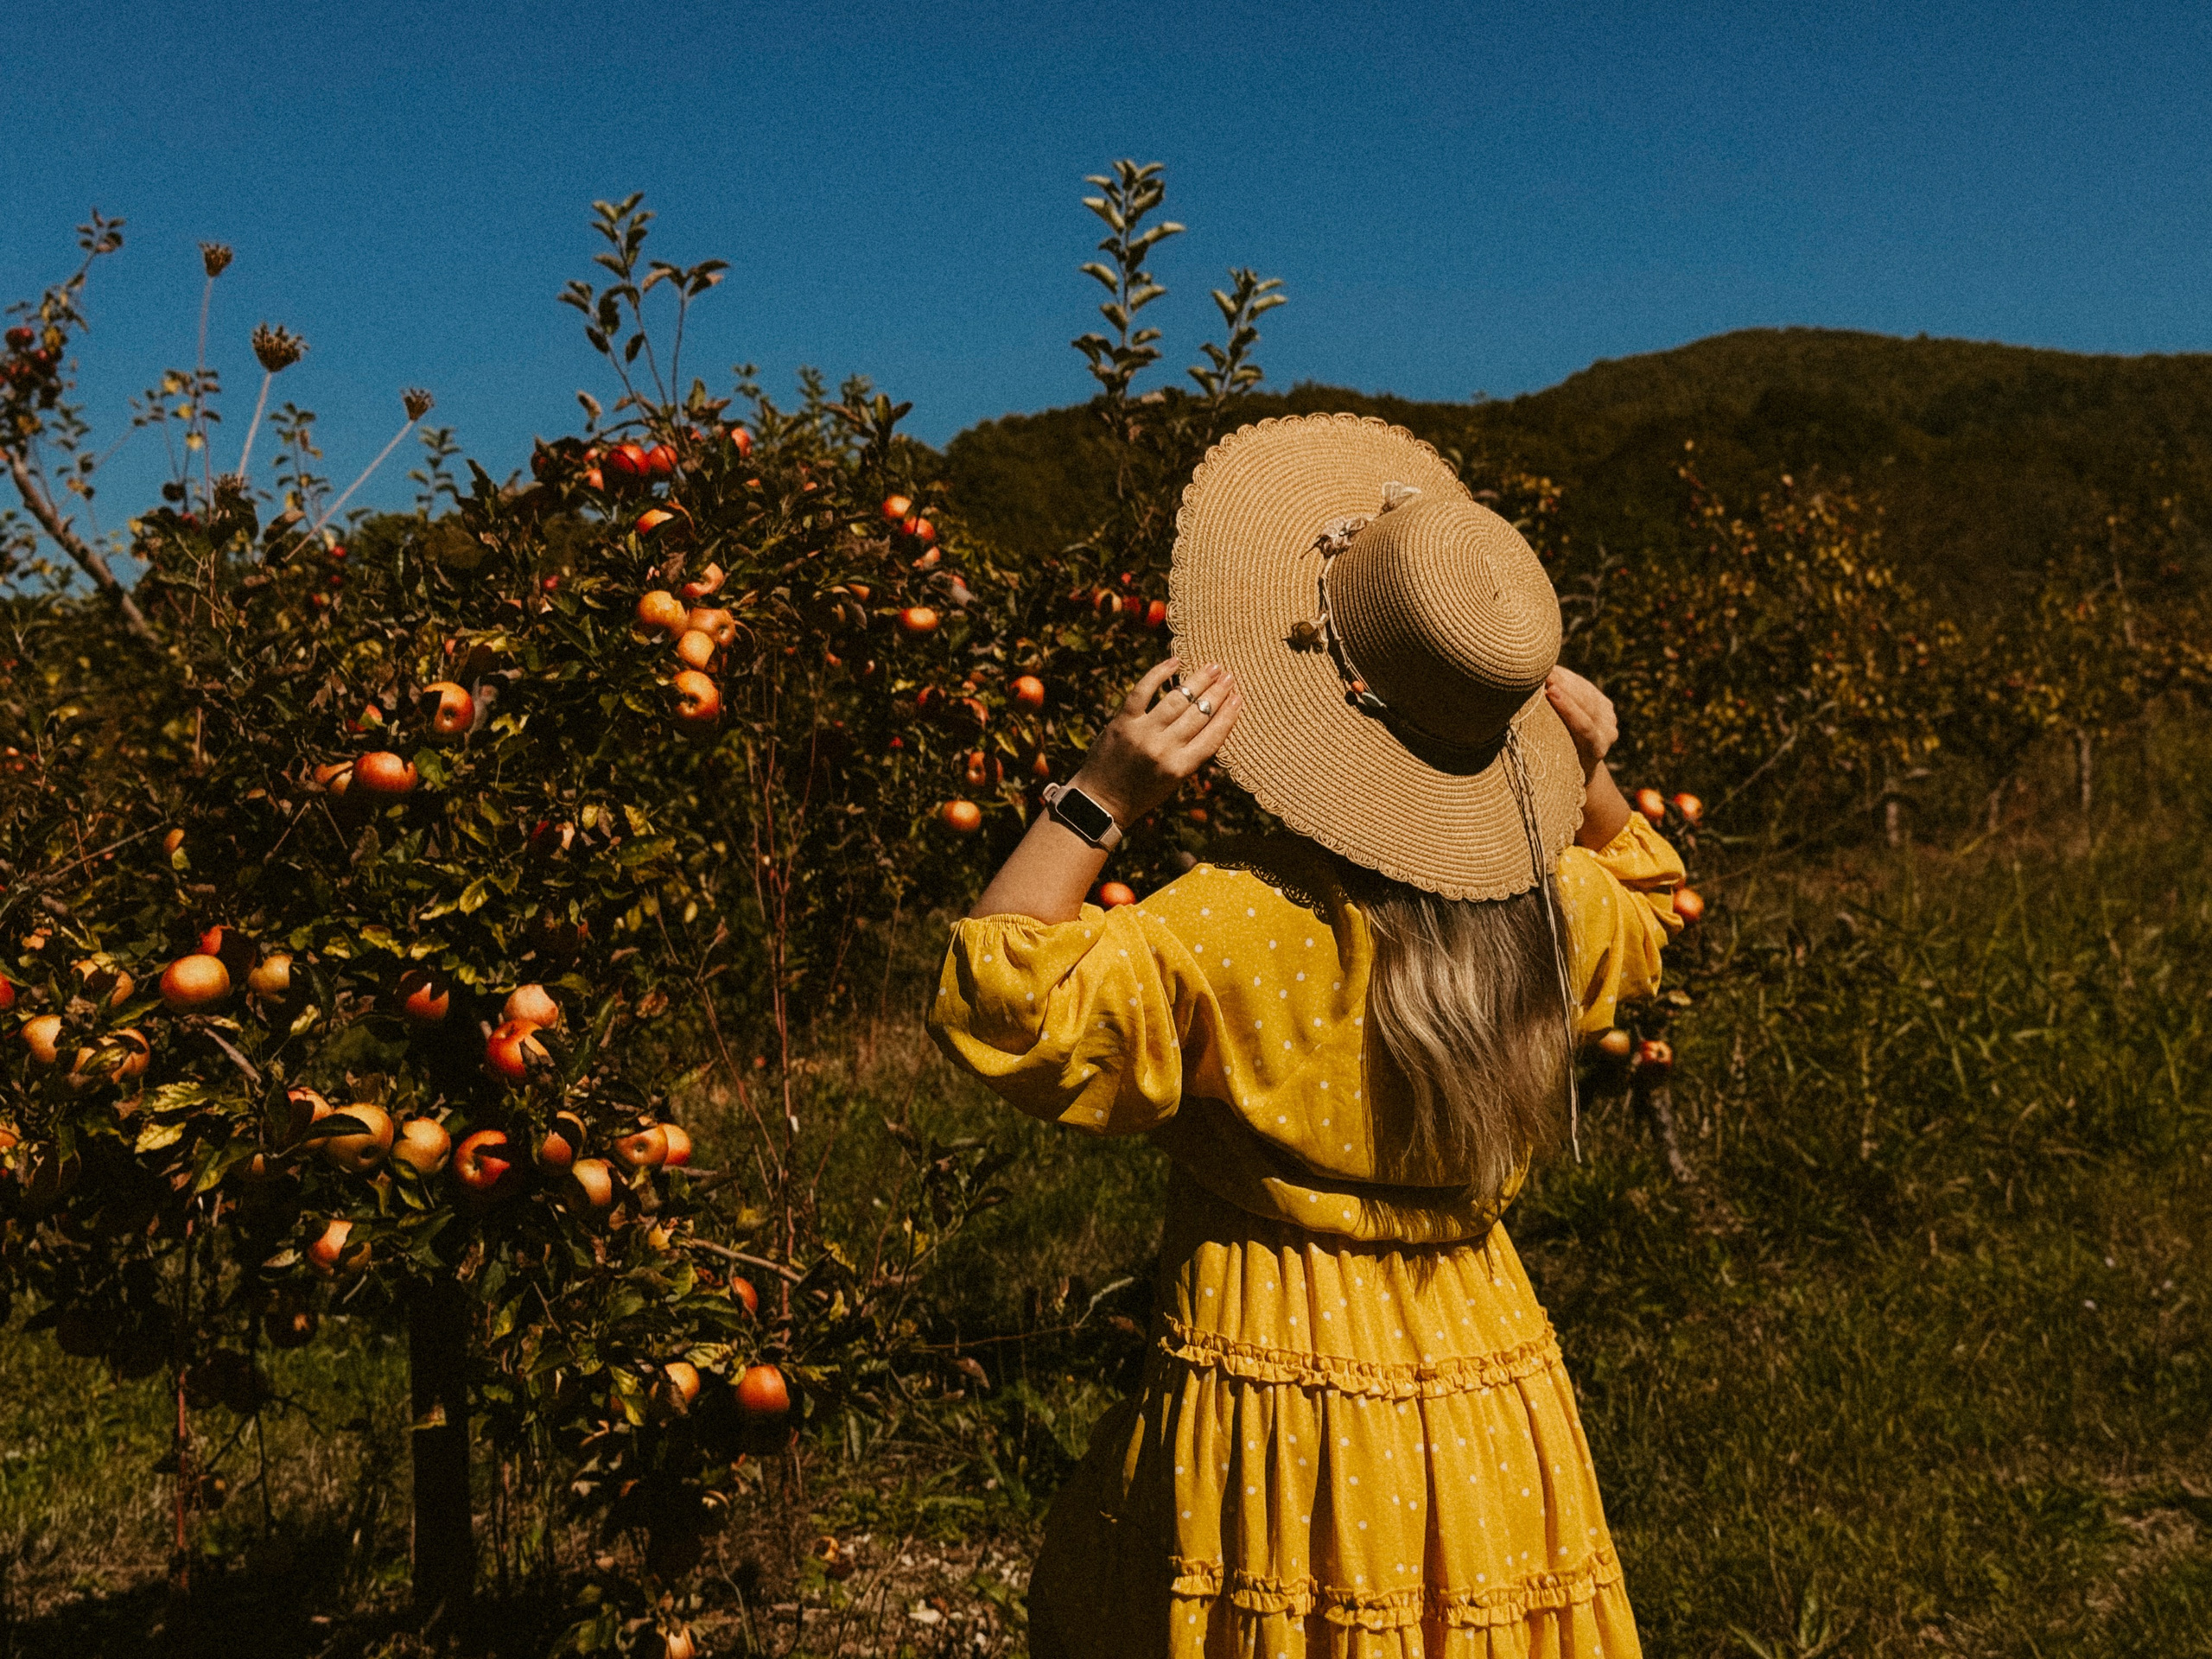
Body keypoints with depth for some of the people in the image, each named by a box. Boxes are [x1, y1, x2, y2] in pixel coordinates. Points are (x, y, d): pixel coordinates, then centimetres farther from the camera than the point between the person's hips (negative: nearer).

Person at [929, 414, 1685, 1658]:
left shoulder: (1230, 929, -22)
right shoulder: (1549, 912, -3)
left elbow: (1000, 1006, -16)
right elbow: (1648, 903, 22)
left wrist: (1098, 801, -21)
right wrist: (1592, 776, 7)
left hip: (1279, 1412, -5)